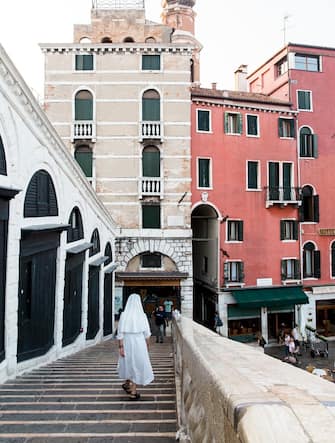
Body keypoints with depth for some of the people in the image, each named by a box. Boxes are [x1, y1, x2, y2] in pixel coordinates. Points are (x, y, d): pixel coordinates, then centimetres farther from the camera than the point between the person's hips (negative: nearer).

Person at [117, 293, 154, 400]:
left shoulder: (124, 315, -9)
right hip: (139, 343, -2)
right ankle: (133, 392, 12)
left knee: (129, 363, 23)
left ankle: (127, 383, 43)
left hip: (127, 343, 2)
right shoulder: (142, 315, -9)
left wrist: (120, 347, -7)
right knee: (138, 365, 10)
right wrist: (147, 345, 12)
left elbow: (120, 333, -12)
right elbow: (147, 333, -2)